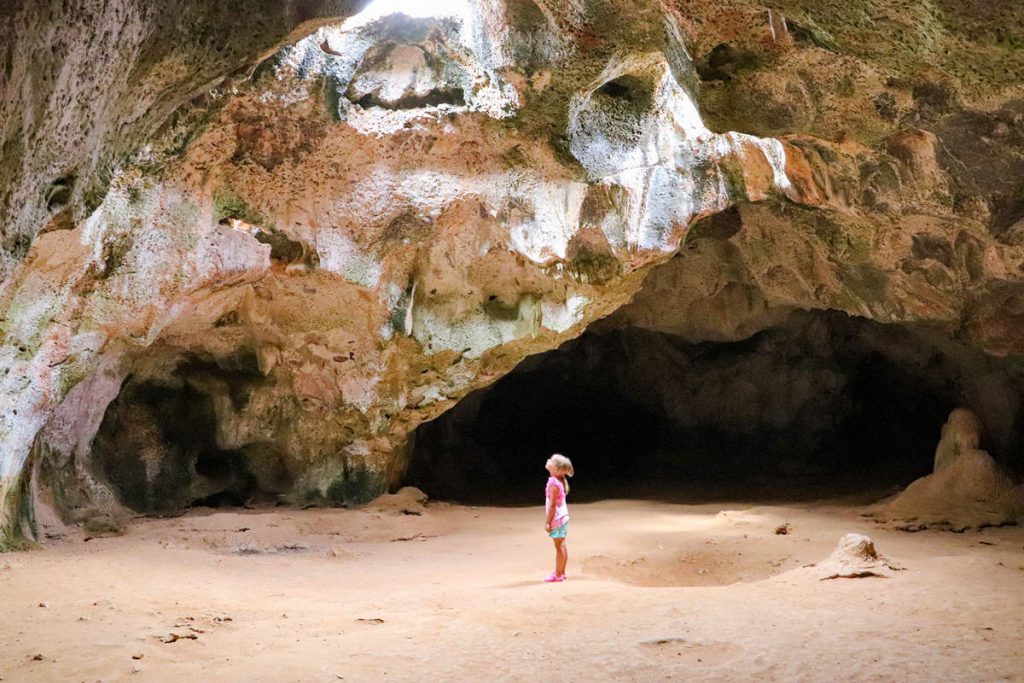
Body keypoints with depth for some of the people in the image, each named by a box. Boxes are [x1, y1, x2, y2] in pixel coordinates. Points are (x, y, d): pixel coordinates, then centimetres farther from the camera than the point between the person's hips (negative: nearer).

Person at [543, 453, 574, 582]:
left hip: (556, 518, -9)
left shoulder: (554, 484, -21)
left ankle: (558, 574, 5)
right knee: (562, 545, 14)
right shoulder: (561, 481, 6)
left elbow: (552, 505, -20)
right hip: (563, 517, 9)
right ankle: (561, 572, 22)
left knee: (559, 546, -2)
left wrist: (548, 521, -16)